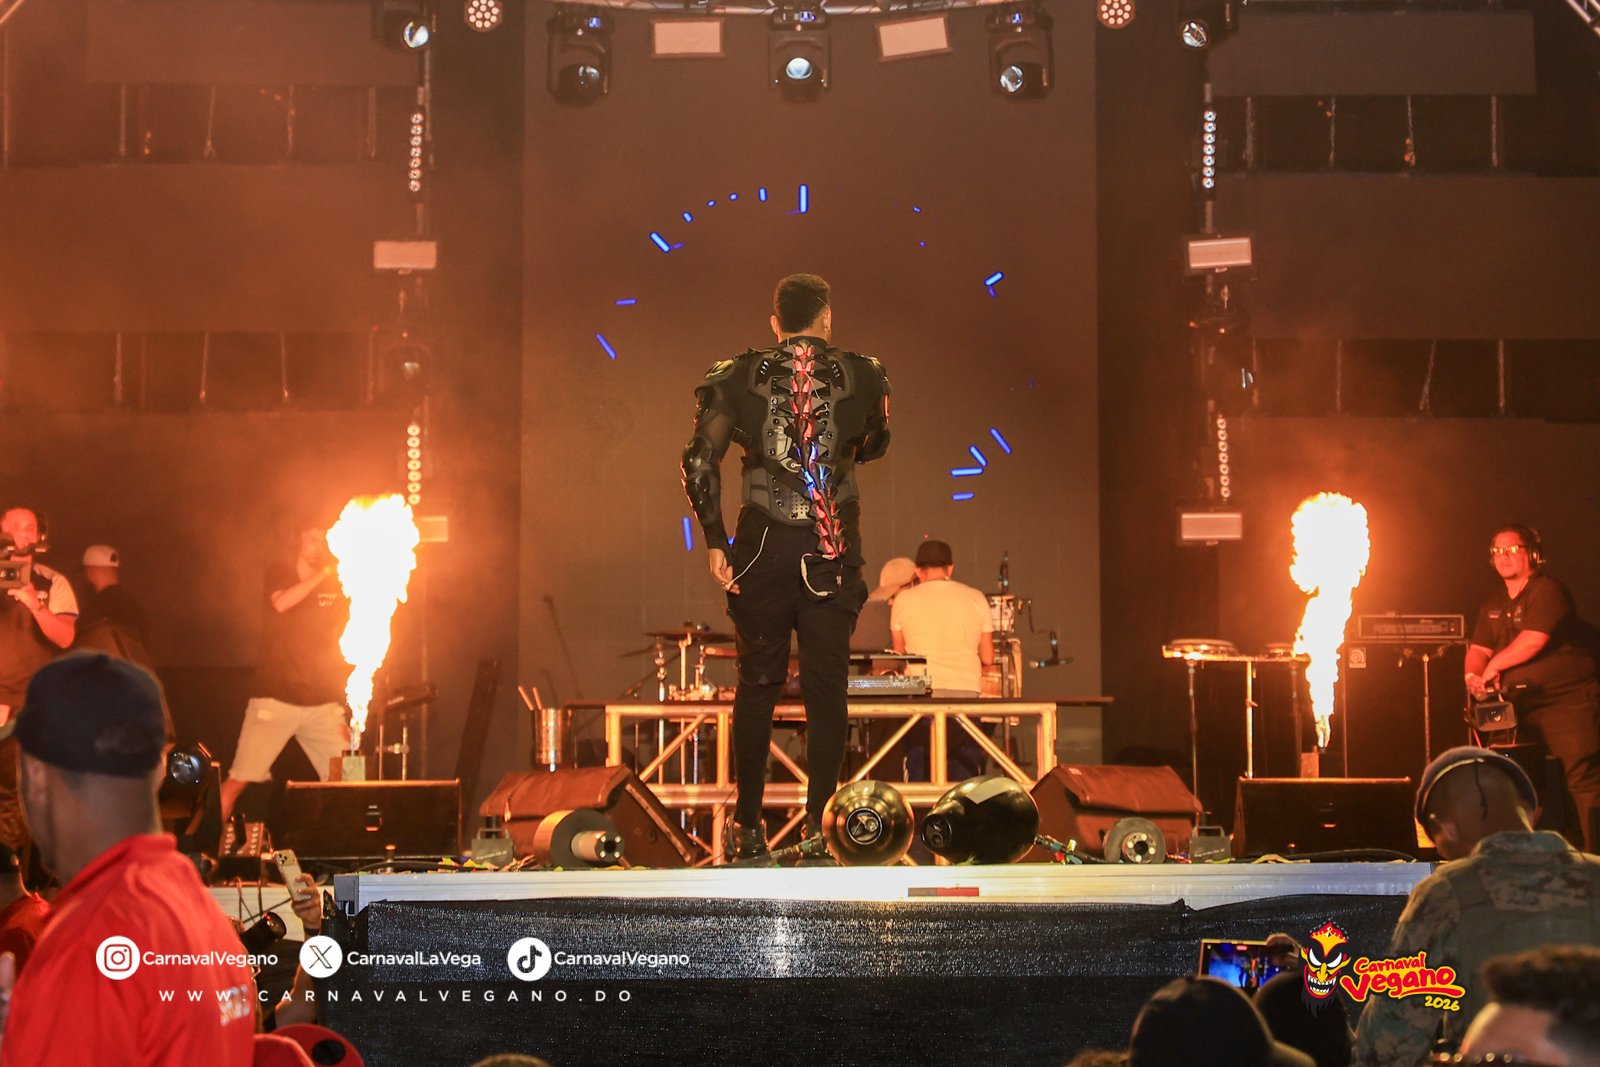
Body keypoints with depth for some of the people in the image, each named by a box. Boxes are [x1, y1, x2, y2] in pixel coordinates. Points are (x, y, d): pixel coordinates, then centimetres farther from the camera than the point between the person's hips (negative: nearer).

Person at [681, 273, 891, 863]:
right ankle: (819, 826, 5)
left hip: (764, 548, 1)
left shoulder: (738, 378, 0)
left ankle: (748, 829, 17)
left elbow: (699, 463, -7)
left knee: (757, 686, 12)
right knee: (825, 687, 5)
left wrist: (715, 542, -2)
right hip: (834, 552, 0)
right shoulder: (864, 376, 2)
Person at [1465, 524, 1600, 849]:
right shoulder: (1494, 605, 16)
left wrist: (1494, 665, -7)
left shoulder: (1547, 591, -9)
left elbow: (1533, 641, -19)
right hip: (1522, 705, 8)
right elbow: (1478, 649, 15)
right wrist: (1473, 674, -8)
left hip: (1568, 701, -8)